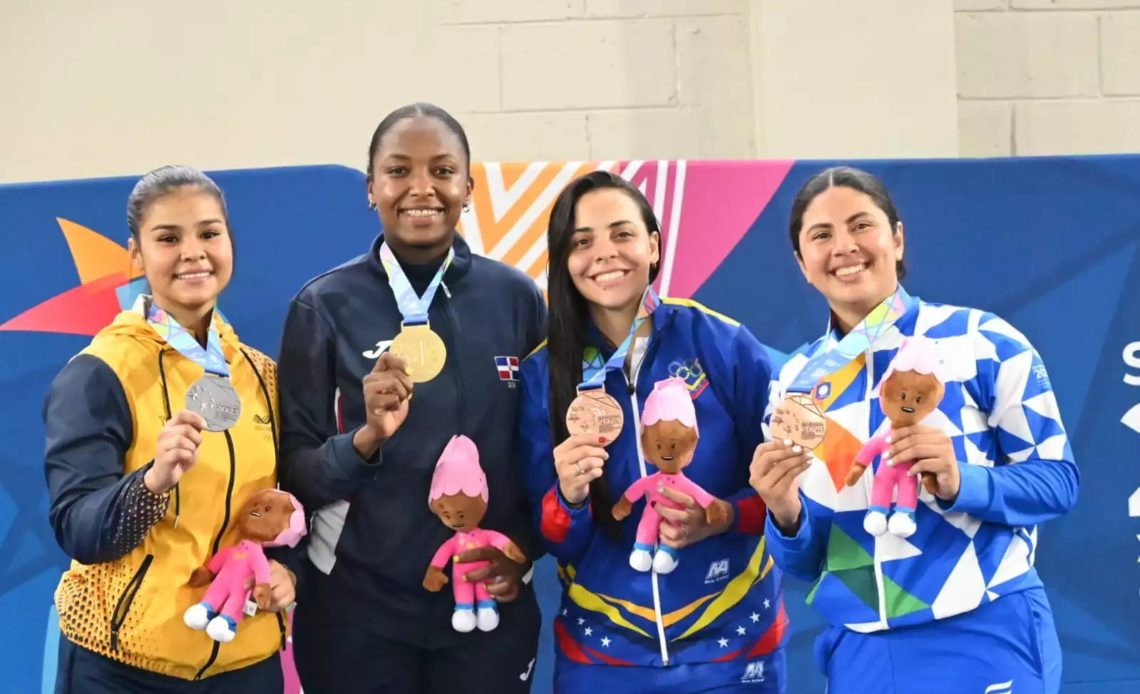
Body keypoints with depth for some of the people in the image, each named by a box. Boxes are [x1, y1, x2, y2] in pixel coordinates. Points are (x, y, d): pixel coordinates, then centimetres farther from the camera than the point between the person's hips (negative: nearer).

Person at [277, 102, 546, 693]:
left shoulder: (516, 298, -2)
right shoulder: (325, 305, -6)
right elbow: (294, 471, -5)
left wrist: (522, 546, -7)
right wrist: (367, 437, -22)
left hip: (492, 605, 1)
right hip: (357, 608, -1)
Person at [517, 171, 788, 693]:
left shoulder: (724, 345, -10)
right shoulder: (543, 372, -5)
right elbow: (553, 541, -2)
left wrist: (721, 516, -20)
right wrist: (569, 497, -23)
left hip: (732, 640, -1)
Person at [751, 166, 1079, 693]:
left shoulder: (983, 342, -5)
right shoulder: (796, 382, 4)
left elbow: (1057, 480, -3)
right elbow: (805, 561, 7)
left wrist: (961, 482, -20)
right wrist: (785, 514, -14)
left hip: (984, 638, -3)